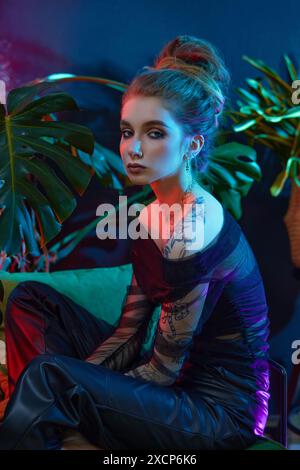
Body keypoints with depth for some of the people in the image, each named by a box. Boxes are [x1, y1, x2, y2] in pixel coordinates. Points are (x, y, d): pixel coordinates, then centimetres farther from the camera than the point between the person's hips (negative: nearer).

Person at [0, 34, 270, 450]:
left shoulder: (194, 235, -25)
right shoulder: (153, 215, 2)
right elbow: (128, 336, 4)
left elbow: (163, 371, -17)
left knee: (47, 377, -26)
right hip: (176, 380, 9)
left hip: (221, 411, -8)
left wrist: (60, 388, -8)